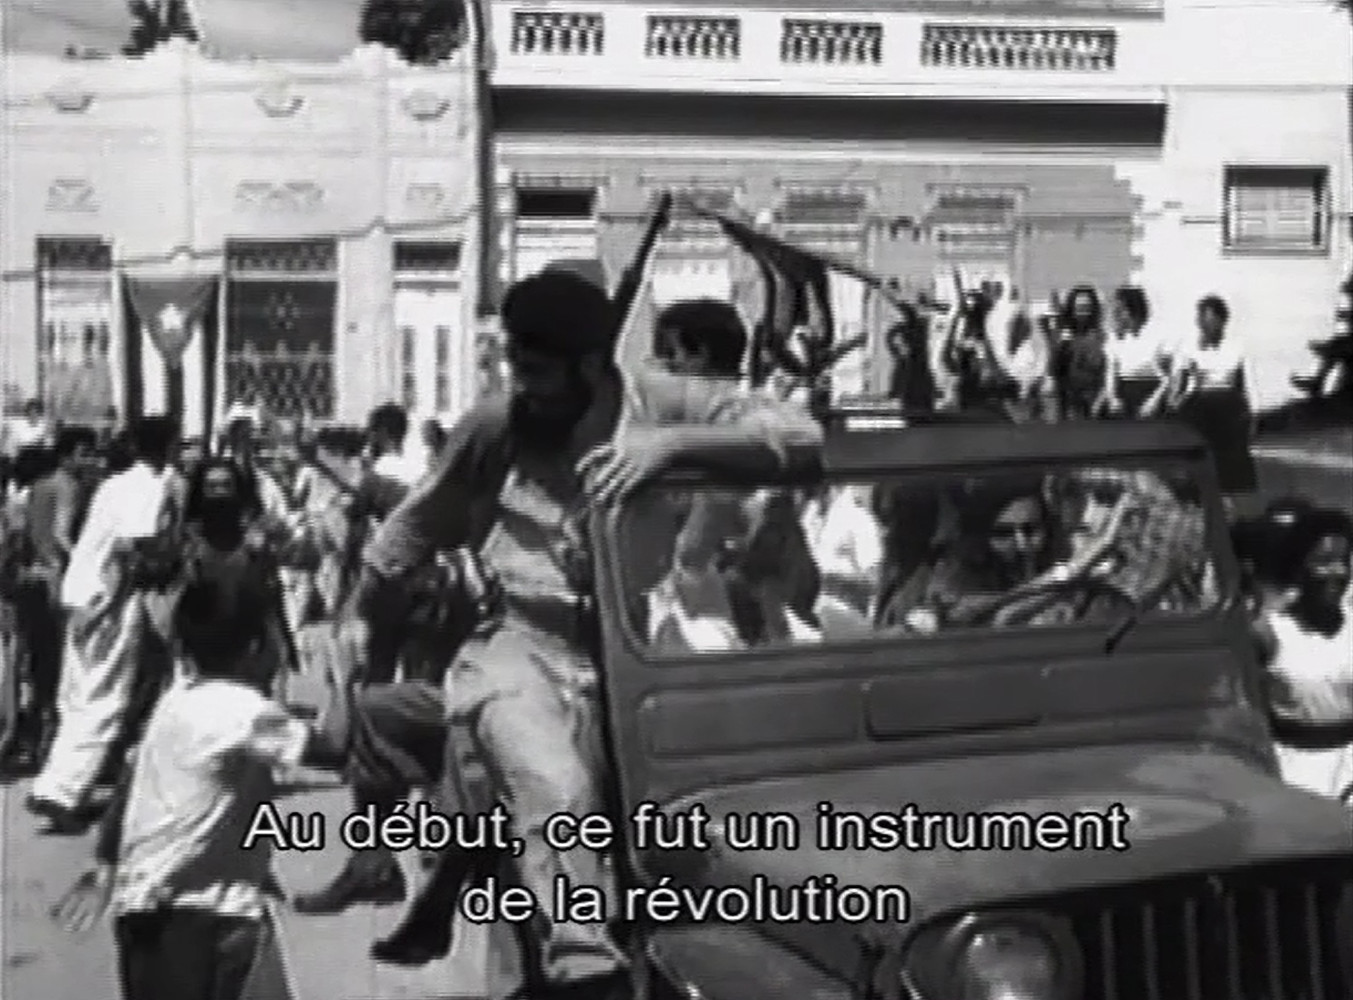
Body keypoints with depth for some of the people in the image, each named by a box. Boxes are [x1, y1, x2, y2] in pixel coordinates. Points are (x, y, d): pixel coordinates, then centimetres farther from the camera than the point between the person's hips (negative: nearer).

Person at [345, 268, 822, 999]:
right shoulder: (493, 428, 2)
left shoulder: (664, 404, -4)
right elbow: (415, 526, 17)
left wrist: (670, 443, -27)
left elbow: (804, 438, -15)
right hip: (525, 650, -1)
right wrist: (352, 613, 23)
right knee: (557, 797, -29)